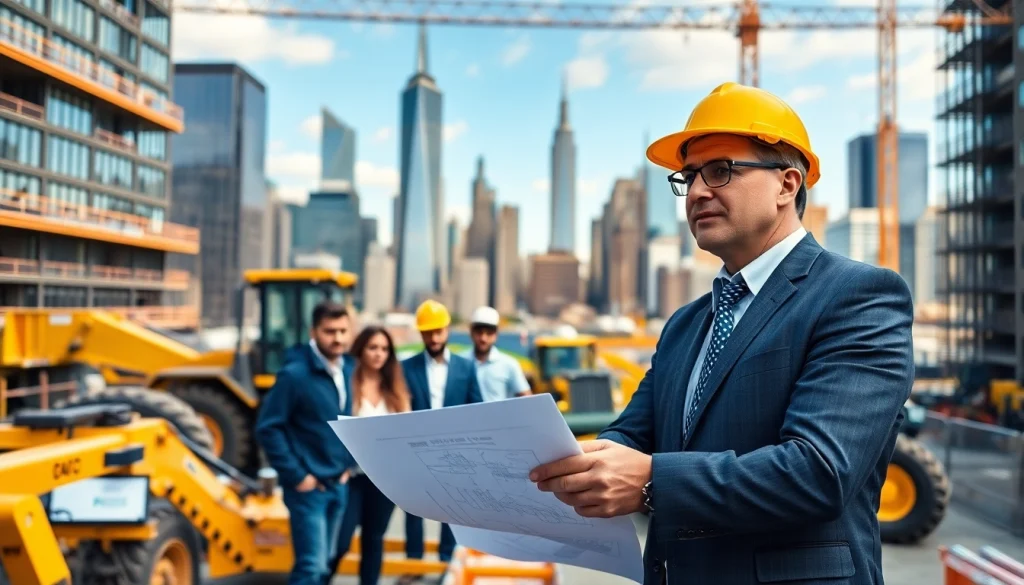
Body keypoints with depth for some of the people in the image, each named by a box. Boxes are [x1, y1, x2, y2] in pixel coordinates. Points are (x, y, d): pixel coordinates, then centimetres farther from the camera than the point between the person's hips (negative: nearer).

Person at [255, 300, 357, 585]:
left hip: (338, 485, 7)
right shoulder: (295, 374, -16)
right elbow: (268, 428, -15)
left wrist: (347, 463, 10)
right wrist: (296, 476, -15)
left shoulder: (349, 369, 3)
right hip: (308, 487, -7)